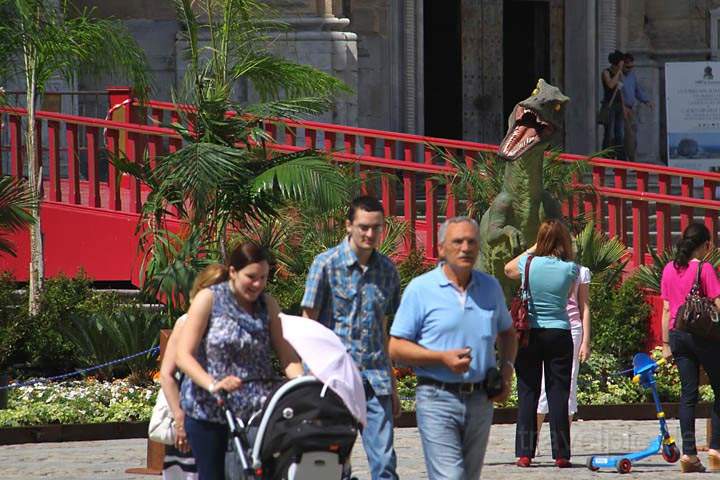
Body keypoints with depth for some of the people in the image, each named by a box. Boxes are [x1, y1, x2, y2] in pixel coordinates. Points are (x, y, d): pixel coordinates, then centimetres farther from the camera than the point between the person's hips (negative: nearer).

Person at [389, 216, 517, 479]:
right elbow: (396, 348, -5)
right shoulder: (420, 289, -4)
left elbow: (507, 332, 26)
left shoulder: (490, 287, 11)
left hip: (480, 399, 5)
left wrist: (507, 367, 6)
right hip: (438, 400, -5)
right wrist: (442, 357, -17)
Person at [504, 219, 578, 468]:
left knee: (528, 393, 4)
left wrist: (532, 250, 21)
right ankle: (561, 454, 3)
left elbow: (508, 269, 19)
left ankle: (524, 453, 2)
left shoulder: (529, 263, -5)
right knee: (558, 394, 3)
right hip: (559, 333, 0)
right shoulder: (570, 269, -6)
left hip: (529, 333, 0)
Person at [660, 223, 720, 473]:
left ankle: (689, 454, -1)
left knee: (688, 393, 6)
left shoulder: (669, 269, 7)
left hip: (677, 335, 5)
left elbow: (666, 309, 10)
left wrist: (666, 344, 14)